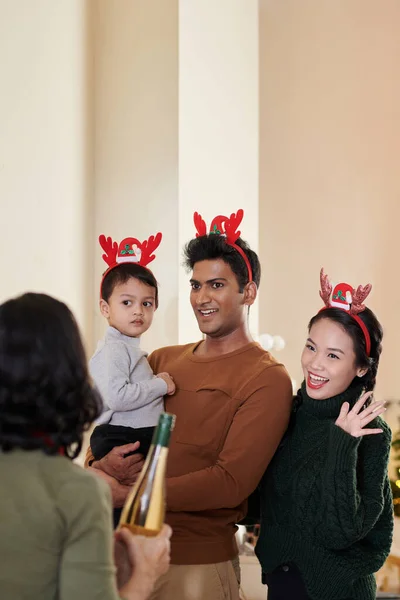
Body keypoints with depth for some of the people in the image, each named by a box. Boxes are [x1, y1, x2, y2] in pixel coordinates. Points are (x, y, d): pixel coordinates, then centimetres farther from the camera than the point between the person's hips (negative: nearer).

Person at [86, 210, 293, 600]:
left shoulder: (266, 380, -11)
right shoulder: (162, 360, 9)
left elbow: (231, 483, -19)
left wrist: (125, 492, -19)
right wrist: (101, 464, -12)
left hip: (196, 565, -5)